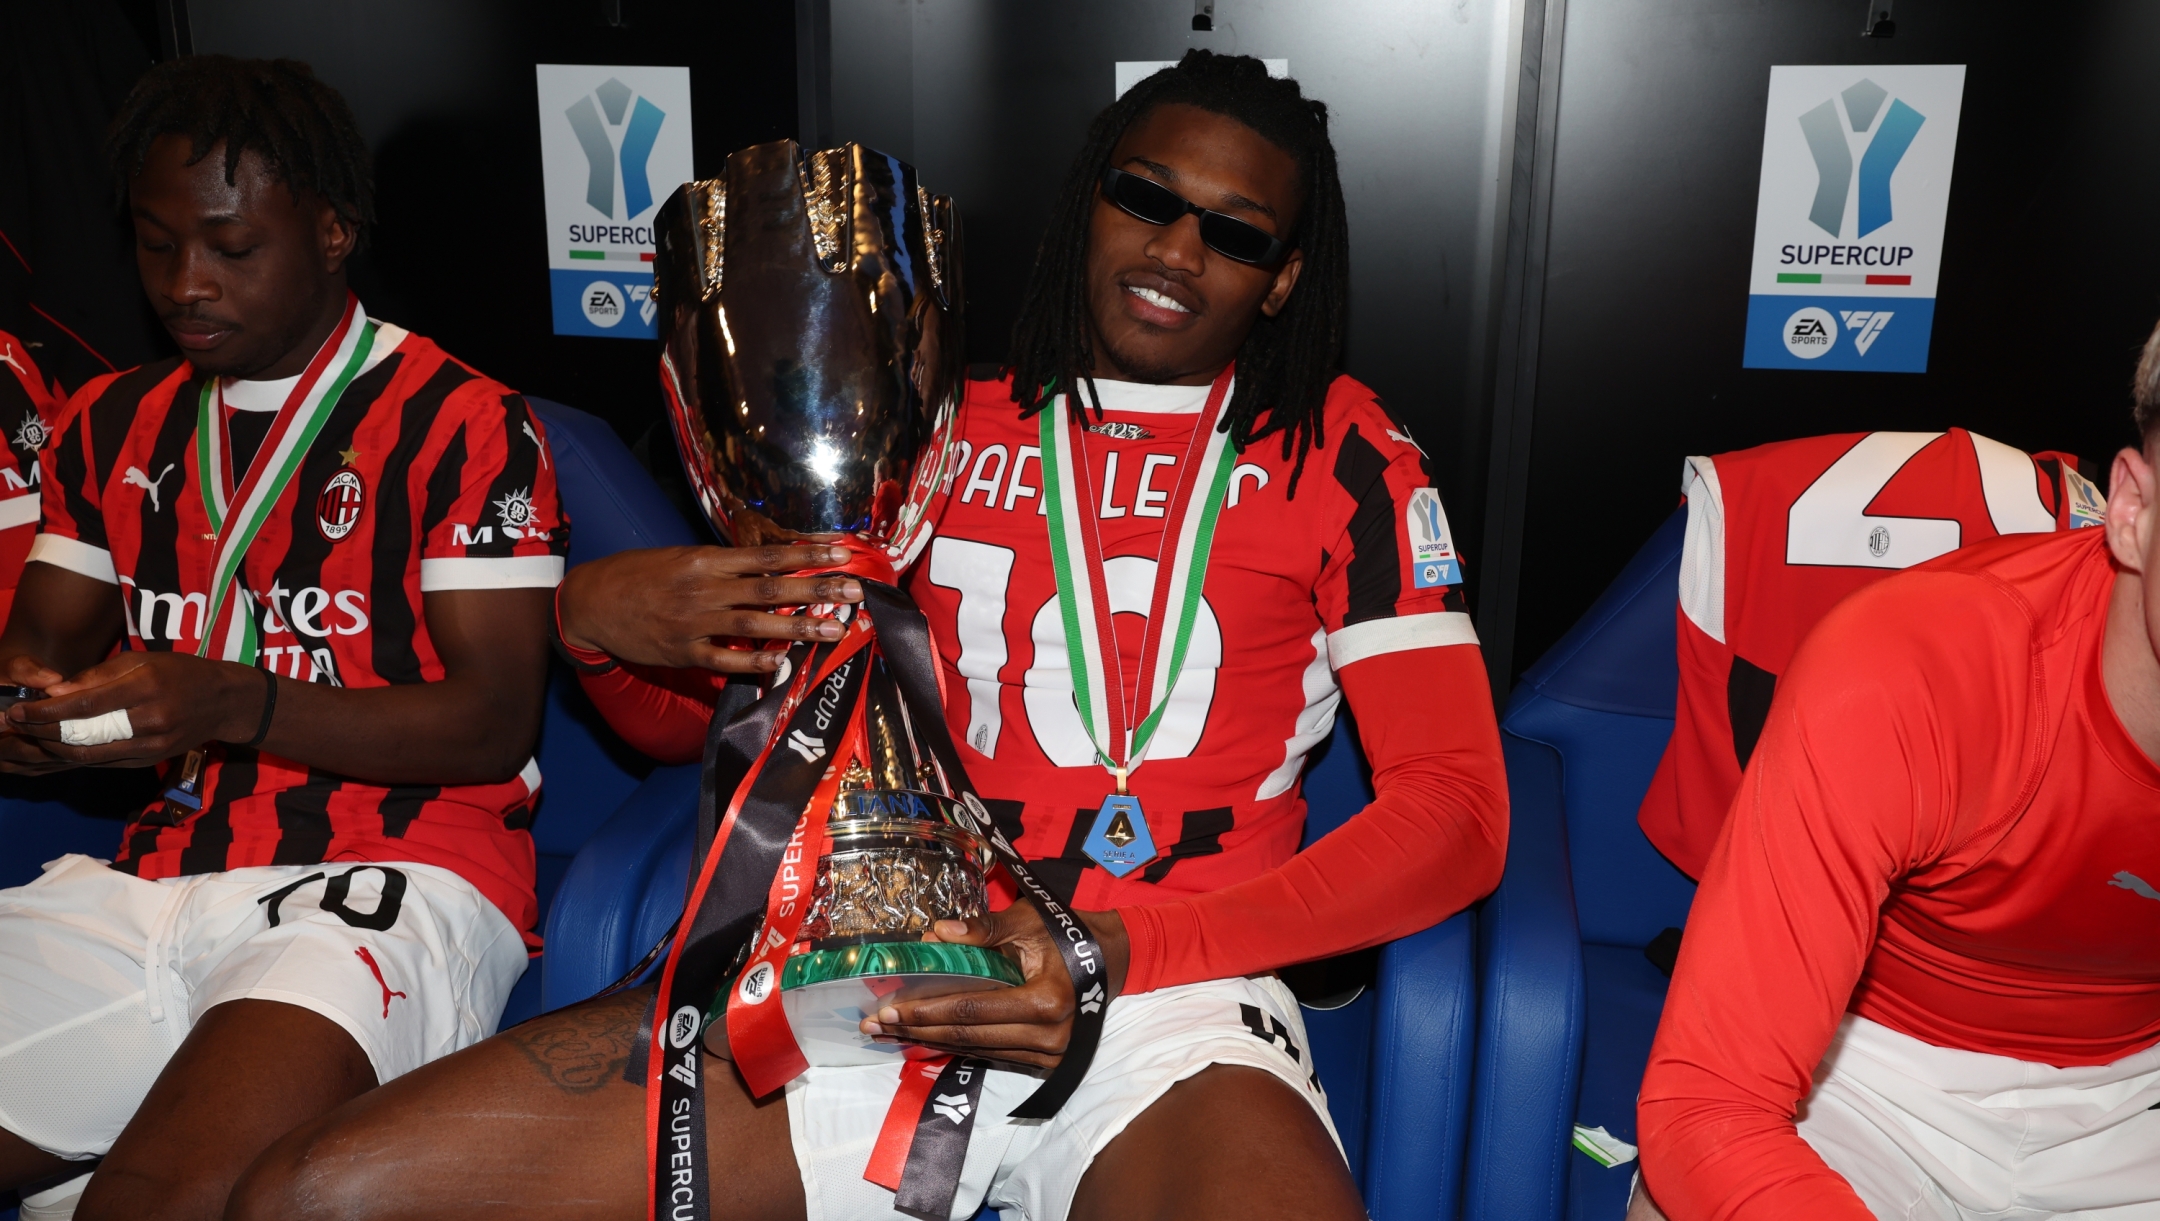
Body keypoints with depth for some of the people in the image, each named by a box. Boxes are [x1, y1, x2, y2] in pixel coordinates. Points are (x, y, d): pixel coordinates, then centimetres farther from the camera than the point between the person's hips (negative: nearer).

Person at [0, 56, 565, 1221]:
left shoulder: (461, 422, -1)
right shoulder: (113, 426, 20)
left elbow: (494, 724, -7)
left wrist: (229, 705, -20)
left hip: (389, 875, -5)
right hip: (154, 879, 6)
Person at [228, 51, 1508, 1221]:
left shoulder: (1338, 451, 8)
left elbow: (1458, 810, -2)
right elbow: (682, 722, 21)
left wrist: (1118, 954, -16)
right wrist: (597, 617, -5)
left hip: (1171, 996, -3)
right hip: (873, 975, 4)